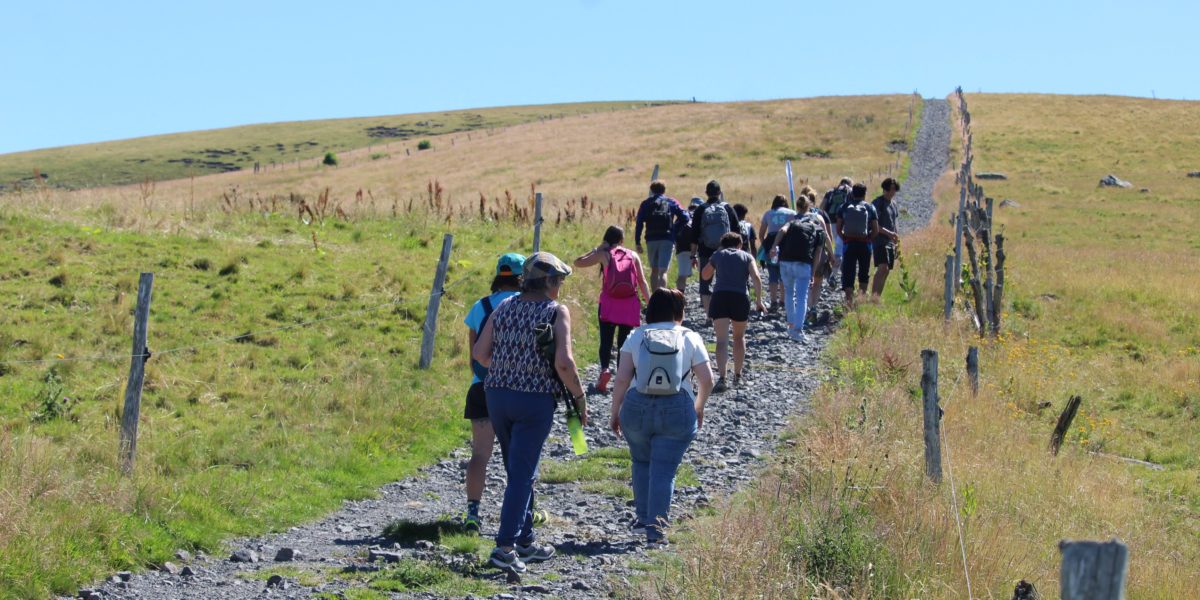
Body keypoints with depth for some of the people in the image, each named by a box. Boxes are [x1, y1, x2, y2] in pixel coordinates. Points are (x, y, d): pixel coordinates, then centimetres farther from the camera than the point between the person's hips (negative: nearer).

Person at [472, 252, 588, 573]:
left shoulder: (504, 307, 7)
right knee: (522, 473, -2)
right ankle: (505, 546, -9)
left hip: (497, 394, 5)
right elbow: (564, 362, -18)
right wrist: (579, 396, -6)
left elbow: (479, 352, 4)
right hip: (535, 400, -5)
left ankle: (525, 540, 26)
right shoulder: (557, 312, -8)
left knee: (519, 470, 18)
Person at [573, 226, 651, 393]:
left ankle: (604, 369, -25)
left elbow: (578, 263, 4)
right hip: (629, 304, 2)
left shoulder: (603, 254, 1)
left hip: (609, 304, -2)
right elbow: (642, 282, 3)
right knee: (623, 341, 11)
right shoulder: (633, 255, 7)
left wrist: (596, 249, 13)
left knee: (606, 341, 0)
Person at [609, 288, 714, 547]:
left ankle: (643, 517, 28)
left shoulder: (636, 337, 4)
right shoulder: (690, 338, 3)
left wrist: (615, 412, 6)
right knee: (664, 470, -1)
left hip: (637, 408, 1)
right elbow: (707, 380, 0)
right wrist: (699, 407, 16)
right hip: (677, 411, -1)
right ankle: (654, 529, -9)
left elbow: (622, 378, -3)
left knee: (641, 462, 22)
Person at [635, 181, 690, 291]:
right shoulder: (671, 202, 8)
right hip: (667, 239, -2)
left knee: (654, 270, 17)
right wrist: (675, 228, 11)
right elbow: (684, 217, -4)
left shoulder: (646, 204, 10)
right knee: (663, 271, -7)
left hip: (651, 240, 2)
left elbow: (639, 224, 1)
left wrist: (637, 242, 0)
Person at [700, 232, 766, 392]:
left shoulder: (717, 255, 17)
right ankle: (737, 376, 27)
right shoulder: (746, 256, 14)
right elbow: (756, 277, -2)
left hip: (720, 296, 0)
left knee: (722, 341, -7)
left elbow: (705, 275, 29)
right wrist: (758, 300, -1)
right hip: (740, 297, 0)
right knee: (739, 337, 21)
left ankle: (721, 378, -23)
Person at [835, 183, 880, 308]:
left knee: (848, 274, -2)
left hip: (849, 244, 0)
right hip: (865, 245, 0)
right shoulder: (869, 207, 0)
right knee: (864, 274, 17)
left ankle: (849, 301, -14)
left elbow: (838, 229, 1)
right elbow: (876, 230, -4)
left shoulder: (845, 207, 2)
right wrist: (868, 238, 10)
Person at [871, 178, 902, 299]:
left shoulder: (893, 204, 18)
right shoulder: (877, 203, -7)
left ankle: (878, 297, 13)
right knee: (882, 268, -21)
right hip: (880, 241, -8)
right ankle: (874, 296, -25)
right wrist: (888, 233, -21)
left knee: (886, 271, 7)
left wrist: (896, 242, 19)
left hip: (890, 242, 8)